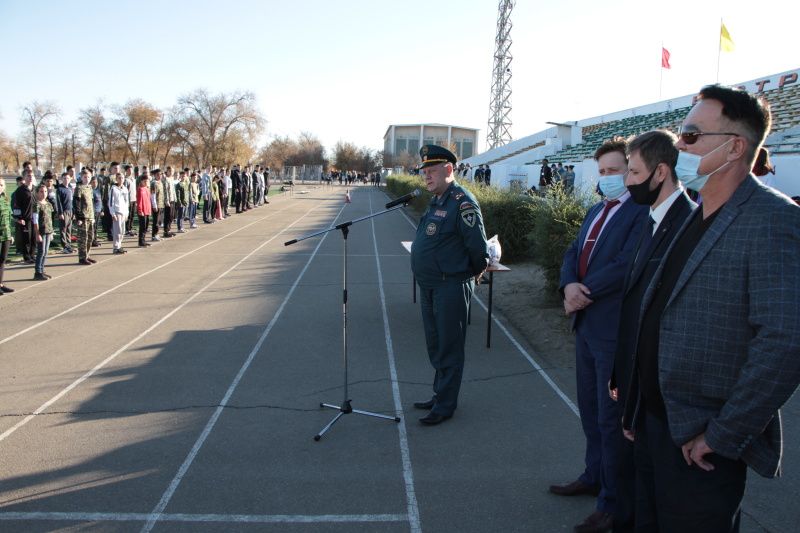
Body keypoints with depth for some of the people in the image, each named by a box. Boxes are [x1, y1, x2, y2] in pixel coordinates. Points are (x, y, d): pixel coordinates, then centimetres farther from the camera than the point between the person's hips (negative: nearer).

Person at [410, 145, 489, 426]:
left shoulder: (462, 202, -17)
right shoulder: (436, 201, 14)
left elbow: (477, 245, -20)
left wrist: (476, 272, -5)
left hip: (451, 287, -10)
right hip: (428, 286, 10)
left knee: (449, 348, 1)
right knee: (435, 345, 19)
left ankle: (445, 405, 11)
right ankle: (440, 394, 34)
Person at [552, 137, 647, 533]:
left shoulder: (643, 212, -15)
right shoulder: (595, 212, 14)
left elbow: (626, 264, -24)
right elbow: (573, 254, 9)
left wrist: (583, 292, -15)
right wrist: (569, 286, -11)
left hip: (616, 329, -9)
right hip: (586, 325, 9)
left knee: (612, 419, 2)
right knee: (590, 410, 21)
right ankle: (594, 477, 40)